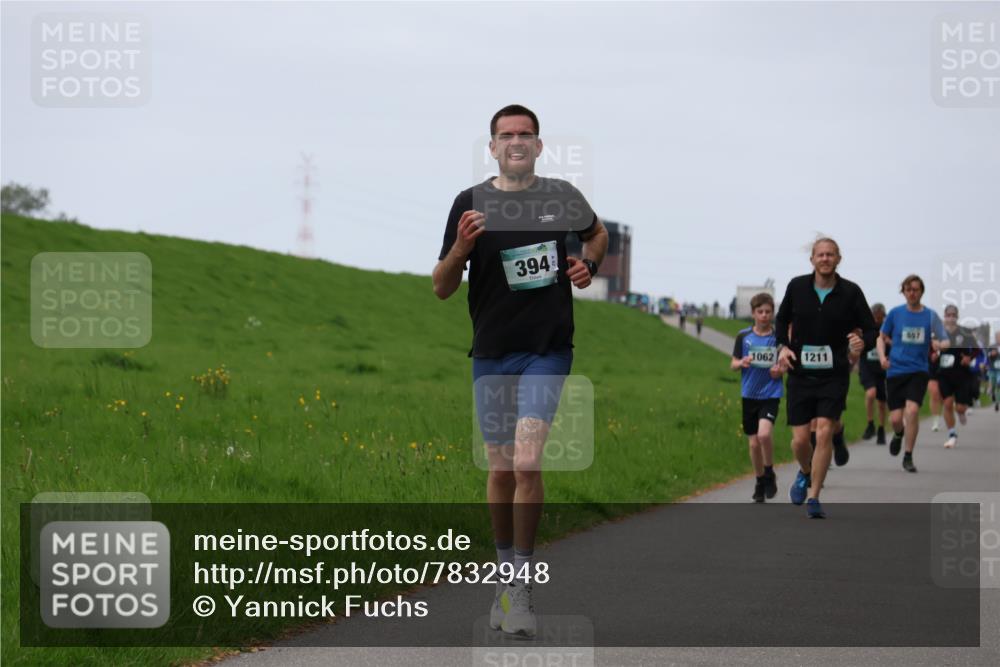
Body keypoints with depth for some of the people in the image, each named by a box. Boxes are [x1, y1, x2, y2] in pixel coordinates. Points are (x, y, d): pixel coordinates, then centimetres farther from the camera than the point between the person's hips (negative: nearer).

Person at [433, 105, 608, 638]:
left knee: (526, 464, -15)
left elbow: (597, 233, 25)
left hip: (547, 350, -1)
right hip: (491, 354, 1)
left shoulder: (562, 196, 1)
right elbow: (442, 289, -2)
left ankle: (520, 587, -7)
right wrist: (461, 247, -20)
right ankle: (507, 573, 27)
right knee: (500, 471, 8)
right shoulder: (471, 203, -2)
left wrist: (588, 264, 4)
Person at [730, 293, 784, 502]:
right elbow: (733, 364, 8)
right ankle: (760, 482, 25)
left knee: (764, 434, -23)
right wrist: (742, 363, -14)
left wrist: (781, 370, -13)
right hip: (749, 395, 3)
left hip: (771, 394, -3)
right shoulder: (744, 336, 2)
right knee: (754, 442, 7)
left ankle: (769, 473, 0)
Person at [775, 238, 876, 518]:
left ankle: (813, 497, -4)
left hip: (834, 376, -1)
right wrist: (783, 346, -1)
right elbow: (782, 319, 16)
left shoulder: (850, 292, -3)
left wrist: (862, 343, -21)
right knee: (800, 439, 0)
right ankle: (805, 473, 35)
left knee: (824, 433, -14)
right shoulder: (797, 287, 1)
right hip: (800, 373, 1)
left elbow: (871, 329, 2)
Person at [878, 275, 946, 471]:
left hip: (919, 370, -1)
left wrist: (939, 344, -22)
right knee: (895, 418, -2)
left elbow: (944, 342, 3)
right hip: (895, 370, 1)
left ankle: (908, 457, -6)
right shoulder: (895, 313, 4)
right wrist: (882, 356, -4)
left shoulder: (930, 315, 1)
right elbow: (882, 338, 14)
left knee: (912, 409, -21)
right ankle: (898, 433, 37)